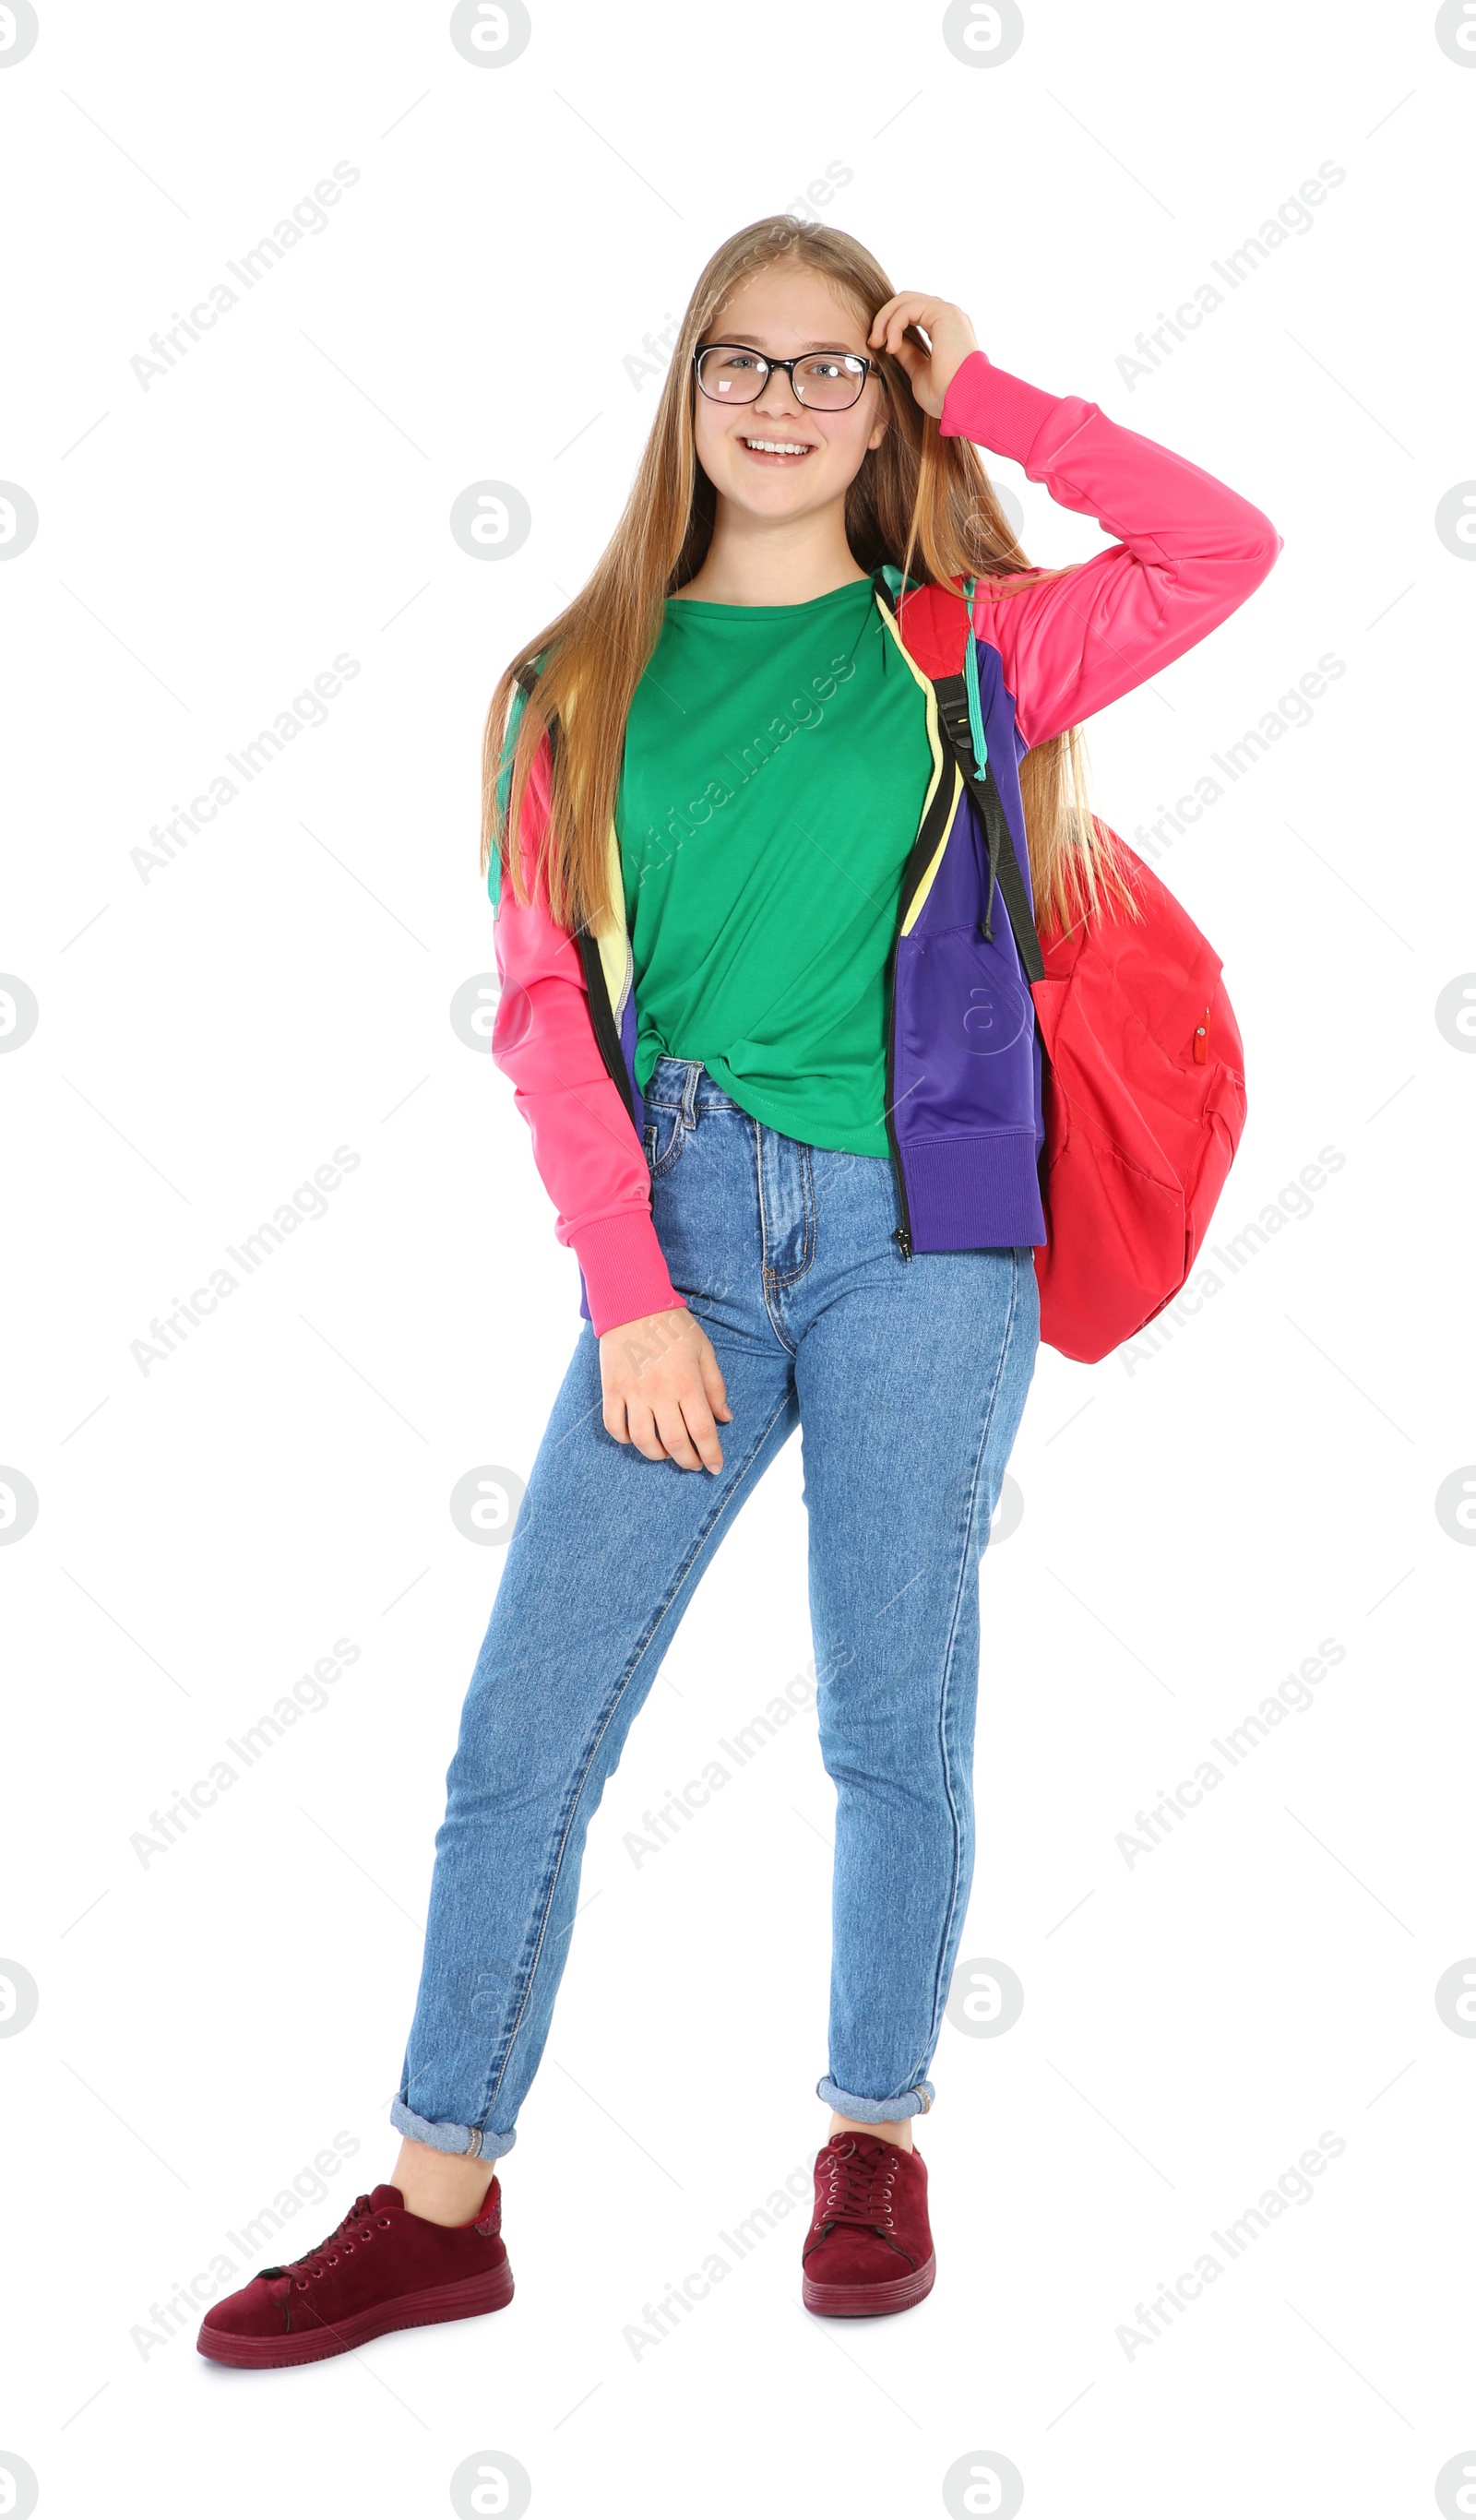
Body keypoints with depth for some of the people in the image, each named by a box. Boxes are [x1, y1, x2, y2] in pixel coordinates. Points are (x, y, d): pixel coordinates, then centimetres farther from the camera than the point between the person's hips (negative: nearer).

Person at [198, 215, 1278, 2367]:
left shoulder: (964, 648, 10)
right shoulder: (581, 683, 10)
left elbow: (1230, 549, 3)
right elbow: (549, 1000, 3)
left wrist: (987, 397, 5)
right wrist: (628, 1288, -7)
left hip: (919, 1224, -1)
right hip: (681, 1221, 1)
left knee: (893, 1716, 5)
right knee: (529, 1721, -1)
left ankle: (878, 2134, 24)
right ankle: (442, 2202, 10)